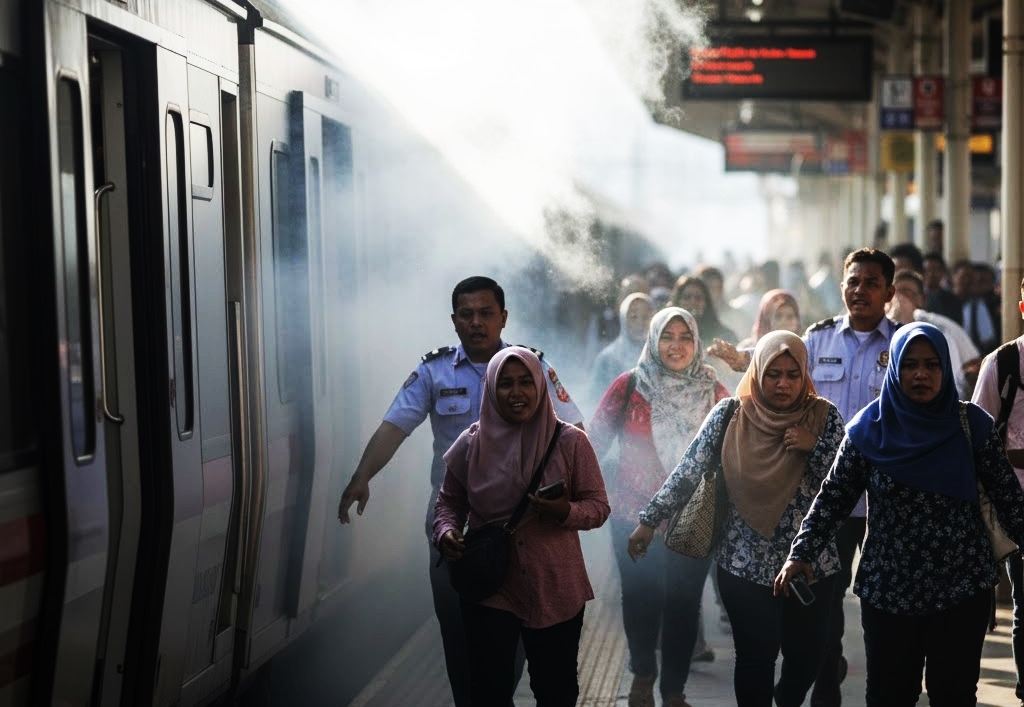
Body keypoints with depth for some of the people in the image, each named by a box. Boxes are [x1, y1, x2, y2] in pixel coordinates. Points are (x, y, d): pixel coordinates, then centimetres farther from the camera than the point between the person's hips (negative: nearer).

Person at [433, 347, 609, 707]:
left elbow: (598, 506, -4)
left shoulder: (570, 441, -8)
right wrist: (445, 532, -11)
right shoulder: (471, 443, -3)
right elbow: (449, 500, 10)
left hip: (555, 589, -1)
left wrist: (566, 512, -24)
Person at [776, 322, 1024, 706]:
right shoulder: (868, 429, -2)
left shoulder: (971, 424, -2)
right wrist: (801, 553, -8)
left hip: (963, 587, 0)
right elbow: (833, 497, 1)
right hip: (888, 589, 0)